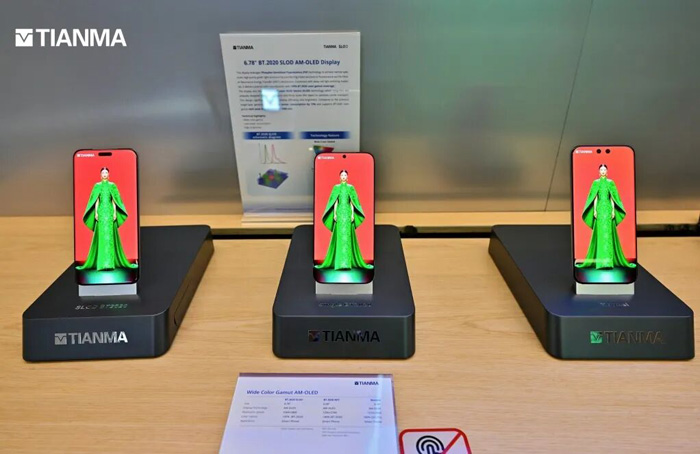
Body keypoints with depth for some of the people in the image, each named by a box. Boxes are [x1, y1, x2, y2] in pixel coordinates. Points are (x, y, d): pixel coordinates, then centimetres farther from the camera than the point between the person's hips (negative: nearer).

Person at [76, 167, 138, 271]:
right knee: (101, 235, -3)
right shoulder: (97, 185, 8)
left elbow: (114, 200, 5)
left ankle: (110, 261, -1)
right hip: (101, 212, 0)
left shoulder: (112, 185, 7)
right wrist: (96, 212, -3)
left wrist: (115, 212, -3)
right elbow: (96, 200, 5)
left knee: (110, 235, -3)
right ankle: (101, 262, -2)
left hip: (110, 212, 0)